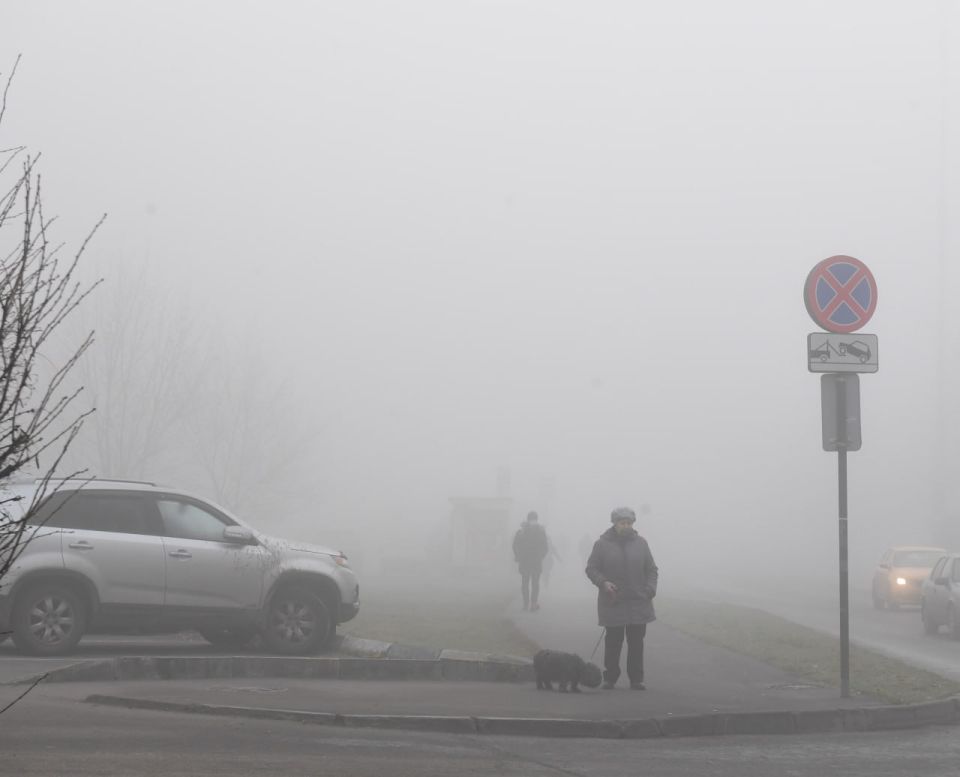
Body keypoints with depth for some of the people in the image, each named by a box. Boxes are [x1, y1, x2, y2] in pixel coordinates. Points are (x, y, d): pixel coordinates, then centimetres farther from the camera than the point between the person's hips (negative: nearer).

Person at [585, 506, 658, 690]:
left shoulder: (640, 543, 8)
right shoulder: (602, 544, 0)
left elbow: (651, 570, 13)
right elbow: (591, 569, 2)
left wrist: (650, 589, -3)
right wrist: (603, 582, -15)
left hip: (638, 603, 2)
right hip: (612, 602, -2)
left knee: (636, 643, 4)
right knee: (613, 642, 2)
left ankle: (636, 679, 10)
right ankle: (610, 678, 12)